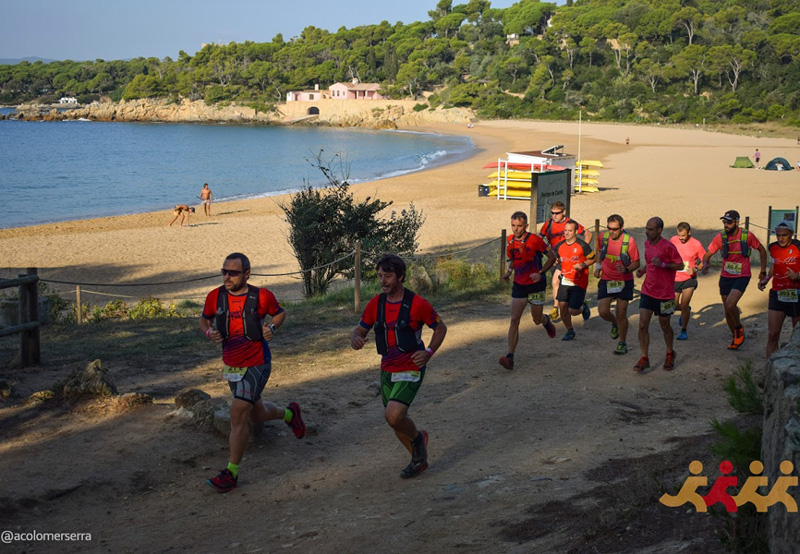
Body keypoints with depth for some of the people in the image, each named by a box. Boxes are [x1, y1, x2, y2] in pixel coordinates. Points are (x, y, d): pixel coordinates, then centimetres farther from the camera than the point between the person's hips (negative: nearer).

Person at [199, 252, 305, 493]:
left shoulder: (262, 296, -12)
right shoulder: (215, 297, -6)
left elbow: (280, 313, 7)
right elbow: (204, 320, 11)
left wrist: (272, 327, -13)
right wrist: (209, 332, -10)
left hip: (257, 364, -5)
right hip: (231, 365, 5)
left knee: (238, 414, -14)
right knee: (256, 414, 20)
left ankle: (231, 473, -4)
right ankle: (289, 414, 53)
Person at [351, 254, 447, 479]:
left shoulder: (417, 304, -14)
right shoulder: (375, 304, 0)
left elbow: (440, 327, -1)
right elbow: (360, 329, 10)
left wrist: (429, 352, -16)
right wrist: (356, 338, -14)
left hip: (411, 370, -6)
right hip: (387, 370, 6)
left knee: (393, 416, -22)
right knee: (395, 420, 14)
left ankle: (417, 437, 11)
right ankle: (419, 459, 38)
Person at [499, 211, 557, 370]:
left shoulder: (534, 240, -16)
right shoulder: (510, 240, 0)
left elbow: (552, 257, -7)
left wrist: (541, 273, -19)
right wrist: (509, 270, 4)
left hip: (536, 284, -4)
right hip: (519, 285, 4)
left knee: (537, 320, 9)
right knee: (514, 320, -8)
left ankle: (546, 321, 49)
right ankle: (510, 357, -12)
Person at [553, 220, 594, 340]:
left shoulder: (582, 246, -12)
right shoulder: (559, 246, 2)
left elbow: (593, 258, -1)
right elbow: (555, 259, 19)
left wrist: (582, 265, -16)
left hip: (579, 283, -4)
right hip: (565, 280, 4)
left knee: (572, 311, -7)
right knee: (562, 306, -2)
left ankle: (583, 307, 30)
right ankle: (570, 331, 19)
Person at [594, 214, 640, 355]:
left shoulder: (629, 241, -17)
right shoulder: (603, 237, -8)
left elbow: (636, 263, -7)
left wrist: (626, 269, -27)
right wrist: (598, 266, 6)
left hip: (624, 281, -3)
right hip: (606, 280, 3)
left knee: (621, 314, 0)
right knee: (602, 312, -7)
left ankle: (622, 343, 18)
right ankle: (615, 323, 29)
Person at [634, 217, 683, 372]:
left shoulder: (668, 246, -16)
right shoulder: (647, 244, 4)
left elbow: (680, 265, -12)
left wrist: (663, 264, -26)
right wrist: (643, 270, 1)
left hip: (664, 294, -5)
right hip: (647, 291, 5)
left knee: (664, 326, 11)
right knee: (642, 325, -4)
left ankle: (670, 354, 34)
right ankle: (644, 358, 3)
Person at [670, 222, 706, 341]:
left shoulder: (696, 244, -12)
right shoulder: (673, 240, -4)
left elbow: (705, 261, -2)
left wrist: (695, 269, -19)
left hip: (689, 279, -3)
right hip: (674, 278, 3)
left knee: (684, 306, -8)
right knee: (674, 306, 9)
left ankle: (683, 331, 11)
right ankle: (687, 310, 45)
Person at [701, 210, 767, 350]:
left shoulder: (747, 236, -11)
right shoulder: (720, 237, -7)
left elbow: (761, 250, 5)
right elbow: (707, 255, -2)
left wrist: (763, 271, 7)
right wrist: (705, 264, -25)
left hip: (742, 277, -3)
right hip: (725, 277, 4)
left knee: (730, 305, -23)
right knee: (727, 311, 10)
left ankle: (739, 328, 6)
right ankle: (736, 338, 32)